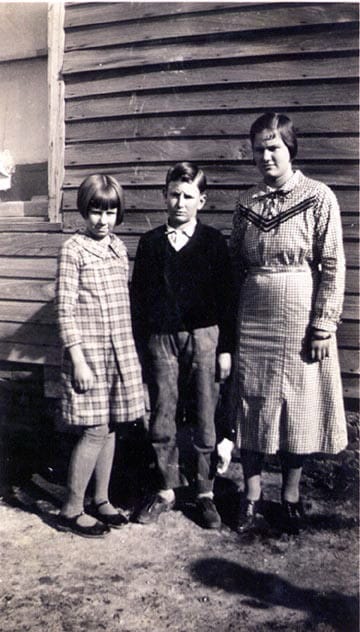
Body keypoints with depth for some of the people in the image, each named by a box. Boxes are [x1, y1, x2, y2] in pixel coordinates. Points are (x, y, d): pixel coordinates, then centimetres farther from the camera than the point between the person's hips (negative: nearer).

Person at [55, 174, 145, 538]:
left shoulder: (118, 247, 11)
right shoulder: (73, 250, -8)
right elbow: (65, 309, -11)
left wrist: (129, 350, 14)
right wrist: (78, 360, -16)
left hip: (120, 351, 6)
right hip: (88, 352, -6)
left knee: (110, 427, 11)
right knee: (95, 431, -5)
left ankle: (101, 500, 26)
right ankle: (71, 511, 10)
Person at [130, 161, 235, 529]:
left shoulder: (213, 241, 1)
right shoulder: (150, 242, 7)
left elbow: (225, 297, 1)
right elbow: (138, 295, 9)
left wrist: (226, 348, -2)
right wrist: (139, 344, 5)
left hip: (204, 338, -2)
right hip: (160, 340, 2)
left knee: (205, 422, 5)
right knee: (161, 422, 8)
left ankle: (205, 493, 21)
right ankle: (166, 491, 24)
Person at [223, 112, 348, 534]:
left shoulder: (319, 198, -4)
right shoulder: (247, 203, 7)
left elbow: (333, 266, -7)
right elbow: (235, 265, 11)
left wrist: (324, 325, -12)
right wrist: (231, 317, 5)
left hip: (300, 317, -3)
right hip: (253, 319, 3)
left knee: (298, 405, 7)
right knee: (252, 404, 8)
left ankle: (291, 496, 25)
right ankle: (252, 496, 22)